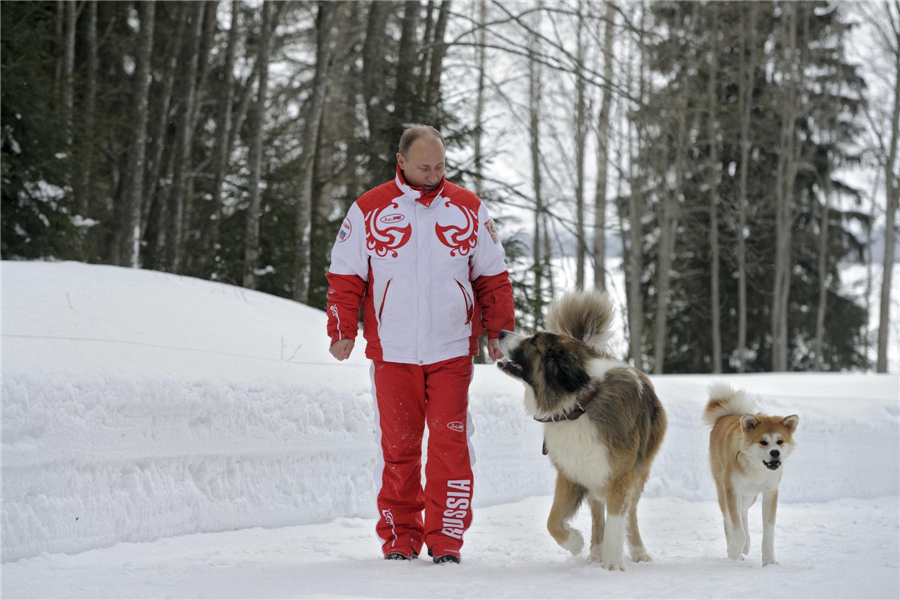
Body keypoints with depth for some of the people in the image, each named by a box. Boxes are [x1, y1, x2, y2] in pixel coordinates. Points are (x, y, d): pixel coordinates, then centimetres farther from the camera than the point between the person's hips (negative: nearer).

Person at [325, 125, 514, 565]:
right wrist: (342, 331, -1)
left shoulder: (469, 210, 8)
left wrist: (497, 331, 10)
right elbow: (345, 276, 6)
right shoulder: (369, 210, 3)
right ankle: (399, 537, 12)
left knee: (450, 444, -4)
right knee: (397, 446, 3)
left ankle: (445, 539, 2)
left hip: (452, 351, 0)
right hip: (392, 351, 0)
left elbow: (492, 275, 14)